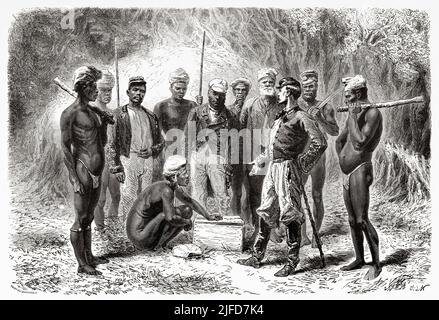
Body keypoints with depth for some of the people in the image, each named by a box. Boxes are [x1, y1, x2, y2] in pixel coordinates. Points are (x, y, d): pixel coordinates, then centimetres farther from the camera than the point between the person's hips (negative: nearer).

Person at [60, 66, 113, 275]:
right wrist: (75, 179, -16)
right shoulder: (70, 114, -9)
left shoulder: (93, 111, 14)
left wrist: (104, 122, 6)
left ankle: (89, 257, 30)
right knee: (80, 220, 1)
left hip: (96, 172, 8)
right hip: (83, 170, -8)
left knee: (89, 218, 17)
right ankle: (82, 265, 11)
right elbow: (65, 148, -12)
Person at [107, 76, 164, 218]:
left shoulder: (151, 116, 14)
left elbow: (160, 141, 20)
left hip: (148, 162, 4)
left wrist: (152, 150, -1)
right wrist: (116, 168, -9)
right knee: (129, 198, -5)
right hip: (128, 160, -4)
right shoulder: (119, 114, 0)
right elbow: (112, 144, -2)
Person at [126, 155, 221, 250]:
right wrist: (187, 221, -15)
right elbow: (170, 218, -33)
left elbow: (190, 201, 21)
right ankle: (157, 245, -8)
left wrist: (208, 216, 21)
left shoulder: (175, 188, 4)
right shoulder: (166, 190, -23)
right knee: (178, 212, -20)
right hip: (141, 238, -9)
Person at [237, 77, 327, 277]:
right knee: (265, 212, 12)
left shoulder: (300, 117, -7)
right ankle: (257, 257, 22)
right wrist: (259, 162, 26)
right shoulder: (280, 117, 20)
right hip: (272, 168, 9)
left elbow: (320, 143, -16)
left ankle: (292, 262, 5)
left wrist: (302, 164, -14)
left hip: (287, 169, -9)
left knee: (289, 215, -4)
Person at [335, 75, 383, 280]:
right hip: (346, 173, 8)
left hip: (360, 171, -8)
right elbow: (339, 141, 27)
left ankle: (376, 264, 4)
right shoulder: (353, 114, 16)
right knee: (352, 220, 13)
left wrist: (353, 117, -14)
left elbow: (360, 142, -21)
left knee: (362, 220, -8)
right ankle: (359, 259, 25)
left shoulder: (373, 113, -10)